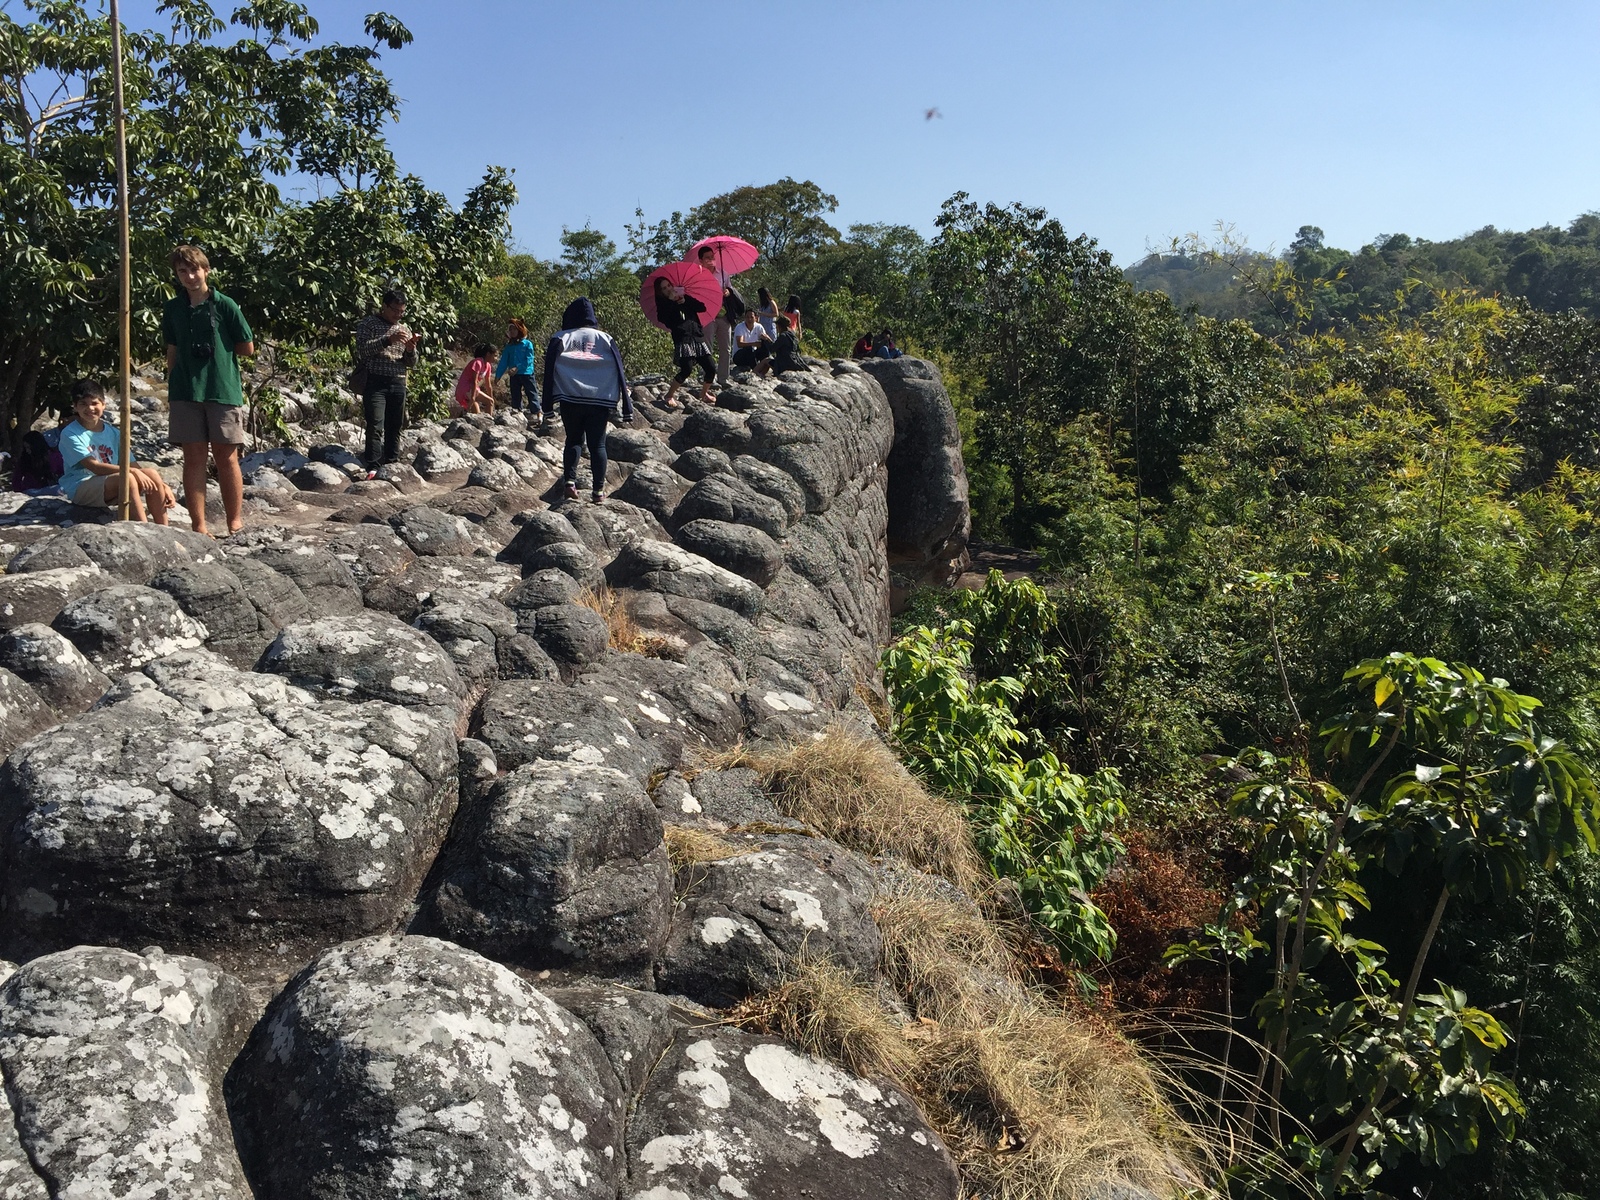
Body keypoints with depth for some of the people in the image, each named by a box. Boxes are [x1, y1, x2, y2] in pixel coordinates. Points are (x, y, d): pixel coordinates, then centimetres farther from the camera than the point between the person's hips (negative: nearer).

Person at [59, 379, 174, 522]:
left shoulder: (113, 433, 12)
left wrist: (163, 486, -6)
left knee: (150, 474, -19)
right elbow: (94, 466, -17)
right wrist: (131, 471, -28)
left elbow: (133, 465, 8)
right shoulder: (70, 434, -5)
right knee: (127, 478, -32)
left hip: (110, 486, 6)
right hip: (81, 488, -6)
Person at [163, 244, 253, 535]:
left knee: (226, 457, 2)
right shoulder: (173, 309, 10)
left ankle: (235, 524, 10)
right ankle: (199, 527, 8)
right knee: (193, 458, 4)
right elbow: (172, 351, 16)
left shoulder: (225, 305, -1)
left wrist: (215, 347, 5)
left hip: (223, 390, -3)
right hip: (185, 392, 3)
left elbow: (247, 348, 3)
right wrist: (170, 391, 14)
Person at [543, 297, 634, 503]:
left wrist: (547, 406, -1)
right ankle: (598, 490, 0)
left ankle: (570, 481, -3)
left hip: (570, 400, 0)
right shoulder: (605, 339, 11)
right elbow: (620, 372, 6)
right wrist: (627, 408, 5)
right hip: (600, 401, 0)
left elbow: (549, 372, 1)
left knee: (574, 440, 15)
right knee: (598, 444, 7)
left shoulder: (560, 339, 9)